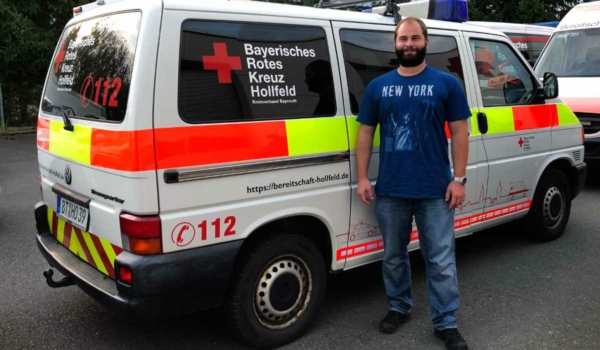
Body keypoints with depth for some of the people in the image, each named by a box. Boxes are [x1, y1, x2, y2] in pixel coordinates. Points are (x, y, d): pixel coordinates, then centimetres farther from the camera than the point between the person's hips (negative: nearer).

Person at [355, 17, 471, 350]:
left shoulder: (447, 83, 2)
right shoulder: (377, 86, 6)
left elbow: (459, 132, 1)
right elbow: (365, 134, 8)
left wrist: (458, 179, -5)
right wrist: (362, 177, 1)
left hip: (435, 190, -2)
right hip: (389, 190, 2)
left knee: (441, 261, 3)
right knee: (393, 256, 16)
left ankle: (446, 323, 17)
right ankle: (398, 307, 35)